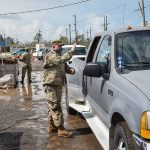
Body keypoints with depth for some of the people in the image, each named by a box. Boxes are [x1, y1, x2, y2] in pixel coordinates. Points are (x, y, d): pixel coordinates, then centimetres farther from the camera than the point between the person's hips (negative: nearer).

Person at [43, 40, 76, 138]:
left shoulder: (58, 56, 19)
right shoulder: (51, 56, -12)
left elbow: (65, 67, 17)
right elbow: (62, 59, -30)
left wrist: (71, 70, -5)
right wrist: (72, 50, -26)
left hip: (58, 85, 10)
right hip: (51, 85, -10)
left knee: (53, 107, 15)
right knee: (56, 107, -9)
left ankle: (52, 126, 25)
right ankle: (61, 129, -8)